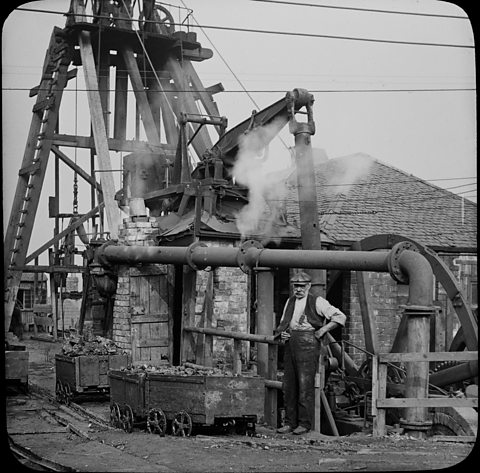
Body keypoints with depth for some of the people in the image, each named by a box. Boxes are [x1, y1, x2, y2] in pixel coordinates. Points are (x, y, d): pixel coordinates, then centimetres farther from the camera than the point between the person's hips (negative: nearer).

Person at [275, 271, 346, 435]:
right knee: (289, 385, 4)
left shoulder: (317, 302, -1)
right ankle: (290, 423, 11)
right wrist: (282, 334, 8)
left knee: (305, 385, -8)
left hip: (308, 345, -6)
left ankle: (304, 424, -2)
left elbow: (340, 317, -4)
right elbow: (283, 323, 29)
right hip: (290, 345, 6)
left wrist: (322, 331, -7)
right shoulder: (290, 302, 17)